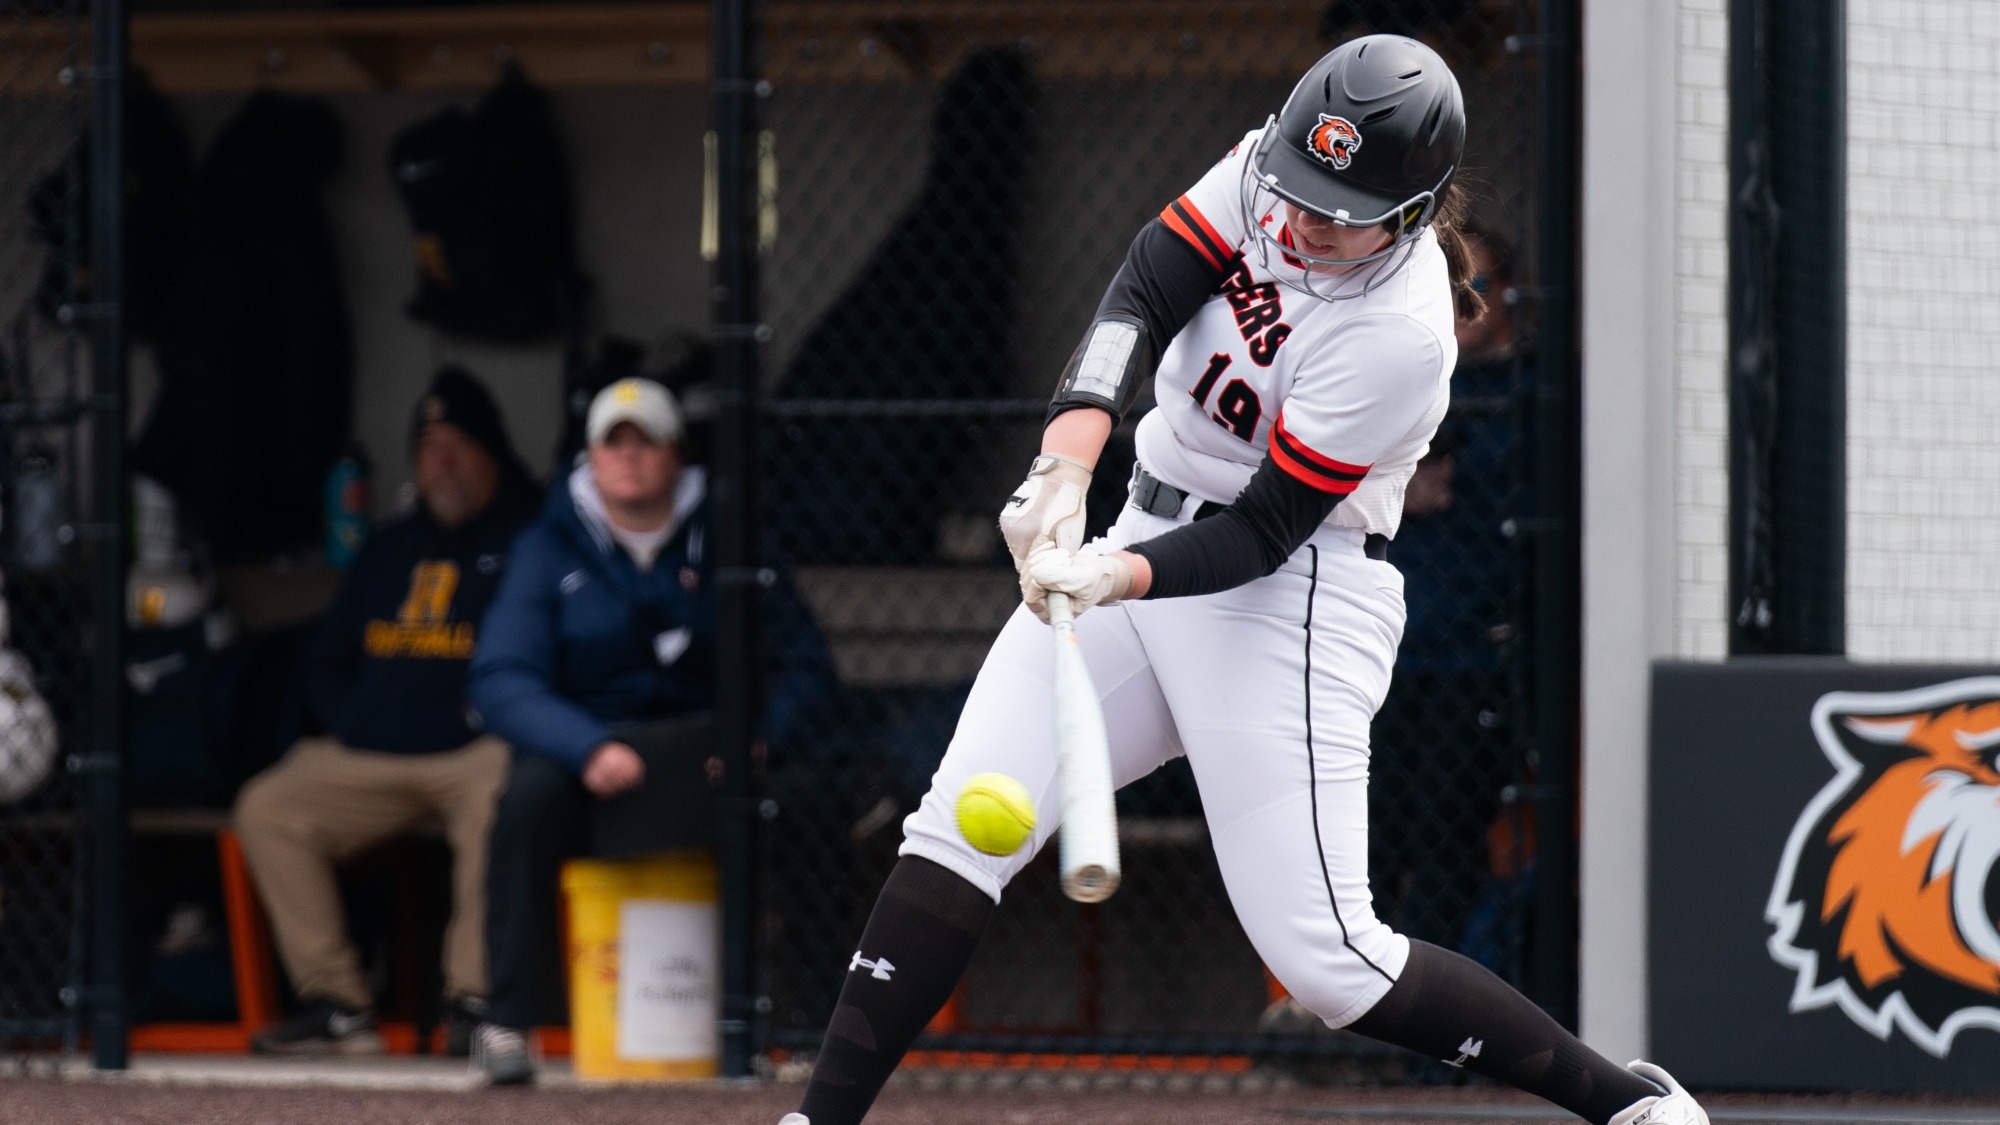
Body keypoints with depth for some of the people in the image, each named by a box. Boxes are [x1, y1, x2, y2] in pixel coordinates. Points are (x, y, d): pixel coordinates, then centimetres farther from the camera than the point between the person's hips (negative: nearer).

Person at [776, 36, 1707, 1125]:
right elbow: (1140, 295, -13)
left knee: (1326, 960, -12)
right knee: (956, 830, -6)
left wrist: (1117, 580, -38)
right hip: (1148, 533, 7)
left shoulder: (1400, 335, -24)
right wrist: (1067, 456, -30)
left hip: (1290, 595, -7)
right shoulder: (1269, 167, -6)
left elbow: (1265, 533, -22)